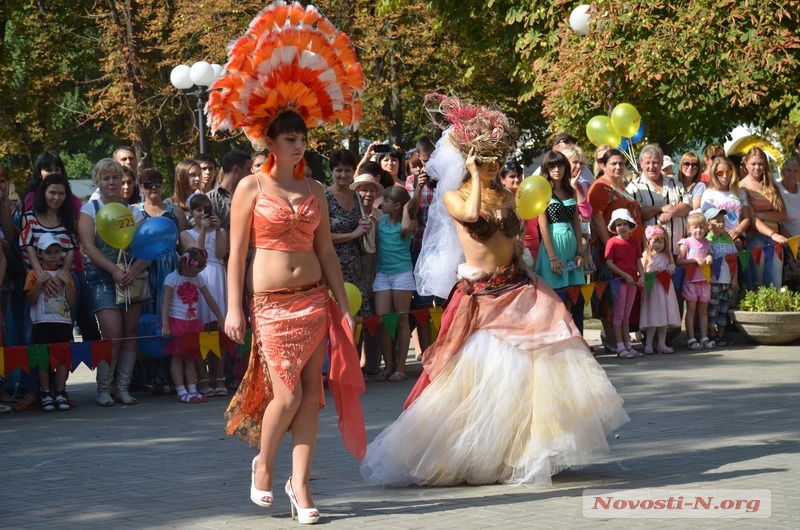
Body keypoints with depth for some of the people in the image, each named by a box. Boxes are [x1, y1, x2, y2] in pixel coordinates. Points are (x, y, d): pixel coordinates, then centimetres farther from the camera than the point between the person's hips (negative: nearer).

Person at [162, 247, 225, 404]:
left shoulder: (198, 279, 7)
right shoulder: (172, 278, -10)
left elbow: (209, 300, 12)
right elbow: (165, 302, -15)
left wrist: (221, 318, 11)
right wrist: (165, 325, -22)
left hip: (193, 323, 6)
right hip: (177, 322, -6)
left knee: (190, 357, 7)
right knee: (177, 357, -2)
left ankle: (192, 390, 7)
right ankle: (181, 392, -3)